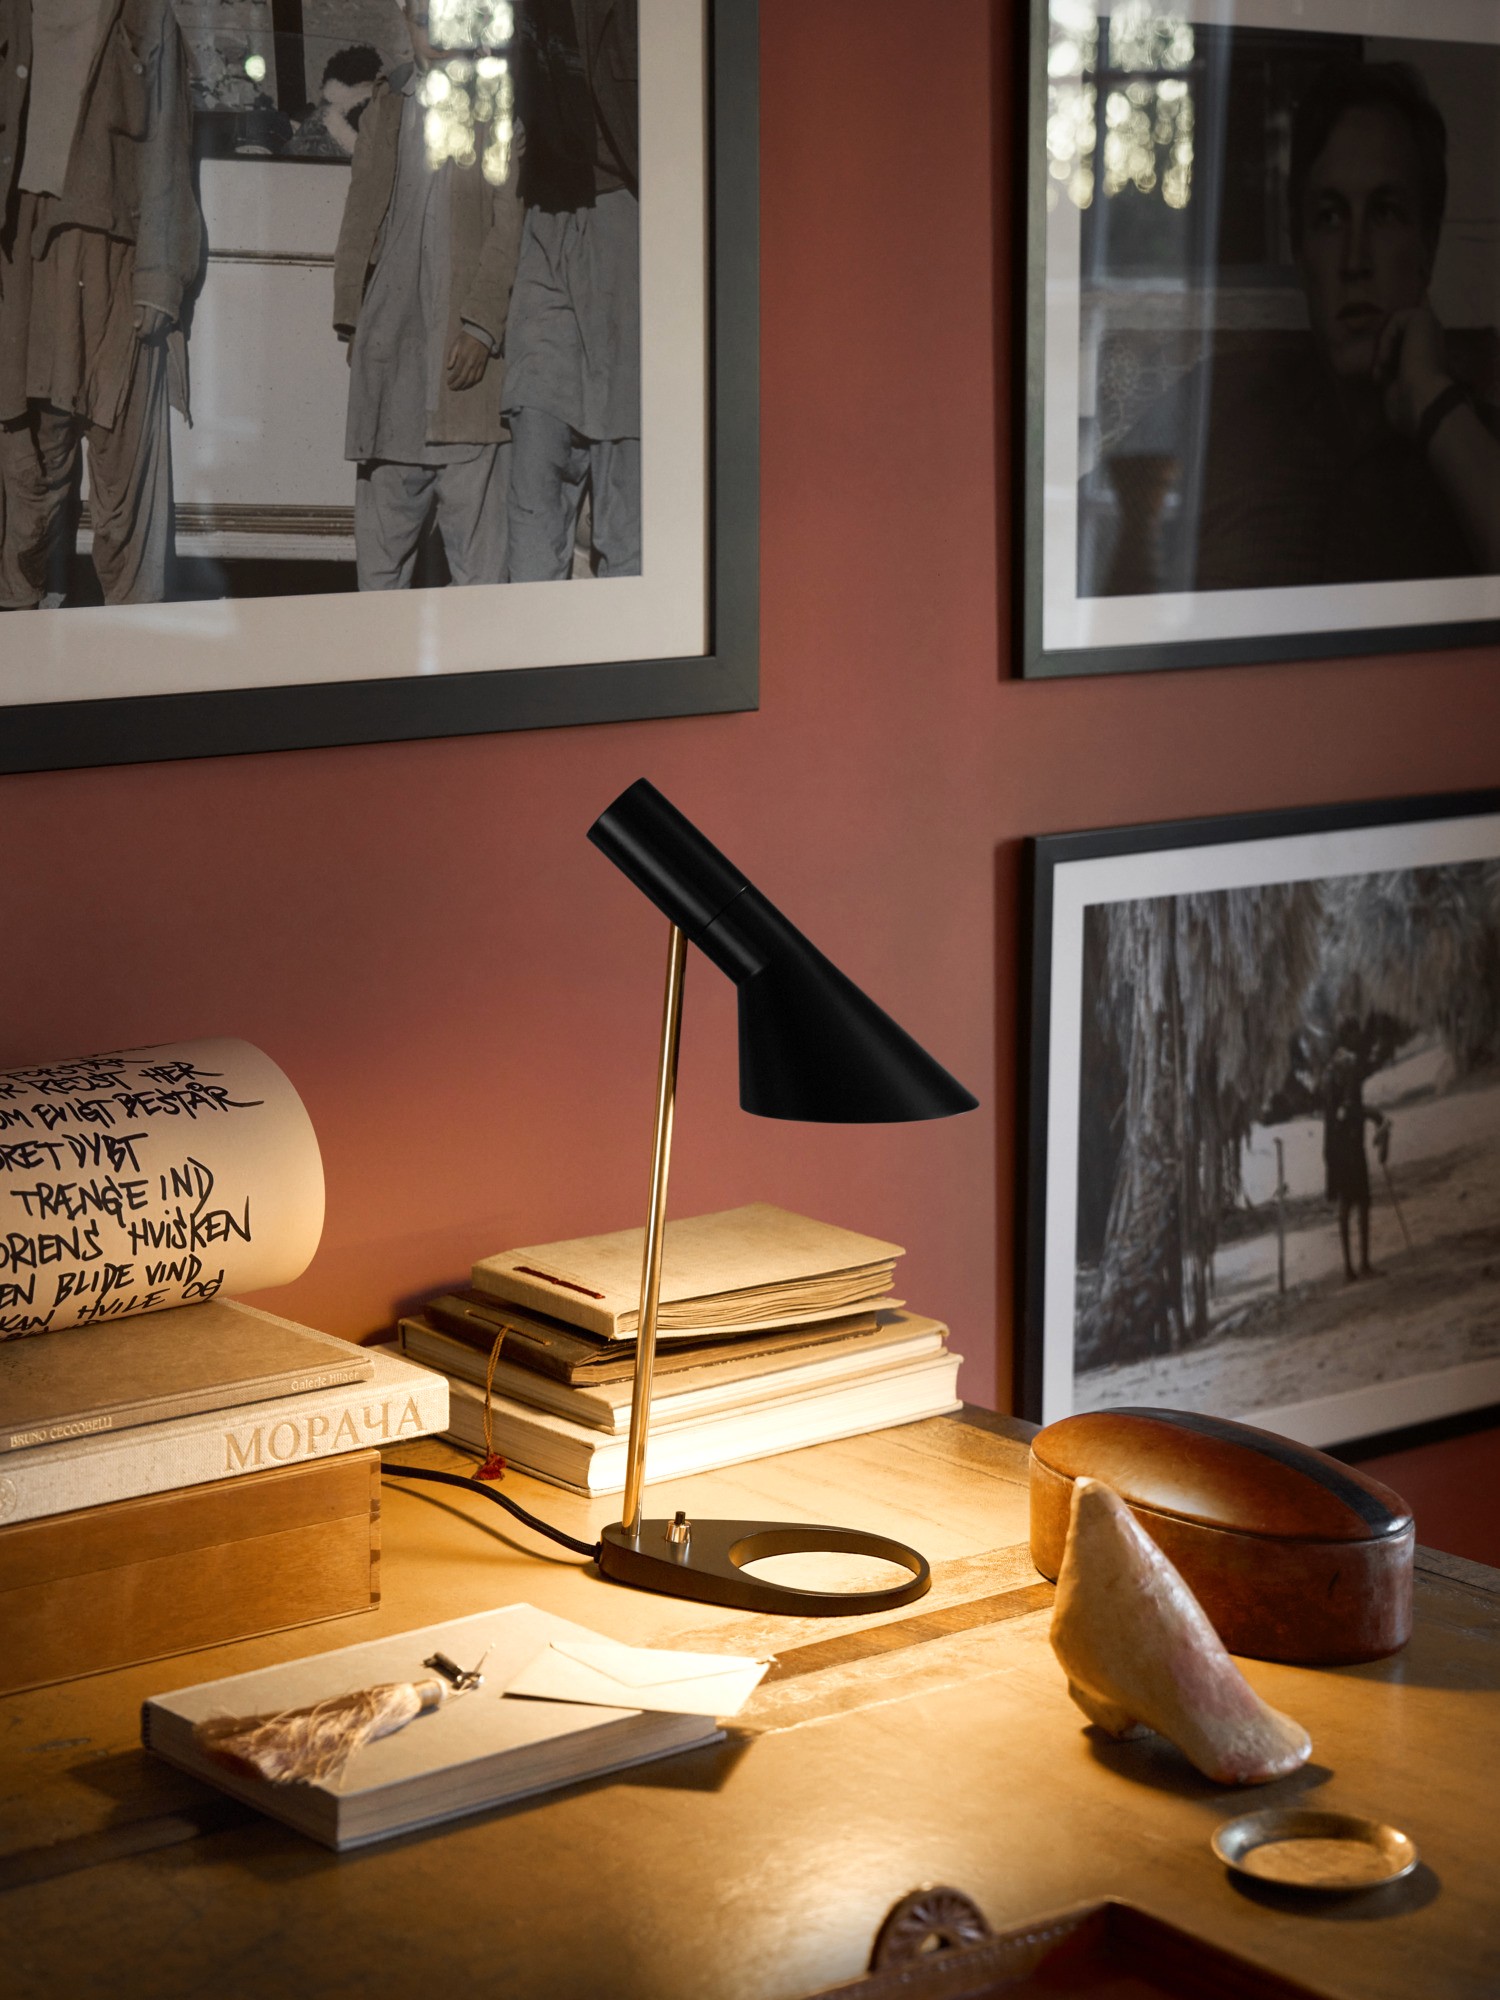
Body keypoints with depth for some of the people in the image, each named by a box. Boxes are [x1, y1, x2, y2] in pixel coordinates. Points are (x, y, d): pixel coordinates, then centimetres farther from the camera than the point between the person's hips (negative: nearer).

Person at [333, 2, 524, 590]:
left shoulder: (502, 100, 4)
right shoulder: (388, 103, 19)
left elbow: (513, 225, -4)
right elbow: (360, 218, 21)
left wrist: (481, 325, -14)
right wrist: (351, 318, 11)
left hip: (467, 343, -5)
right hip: (390, 337, 5)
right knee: (381, 522, 6)